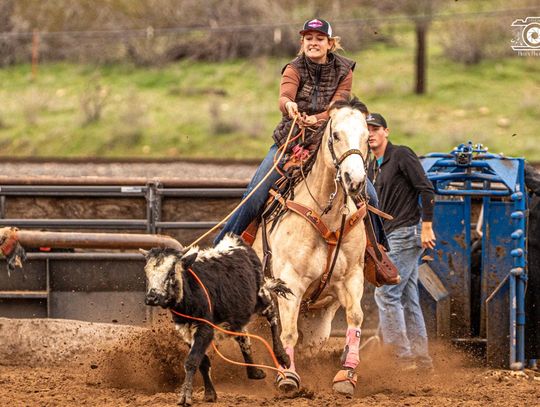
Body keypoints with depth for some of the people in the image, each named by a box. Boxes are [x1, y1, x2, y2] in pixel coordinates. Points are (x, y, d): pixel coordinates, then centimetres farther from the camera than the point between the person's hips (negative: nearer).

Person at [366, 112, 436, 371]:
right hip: (390, 237, 9)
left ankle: (403, 357, -12)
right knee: (408, 297, 10)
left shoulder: (402, 156, -9)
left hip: (406, 233, -9)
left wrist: (427, 227, -19)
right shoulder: (372, 169, 17)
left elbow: (426, 190, -14)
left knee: (386, 293, -13)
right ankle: (421, 359, 14)